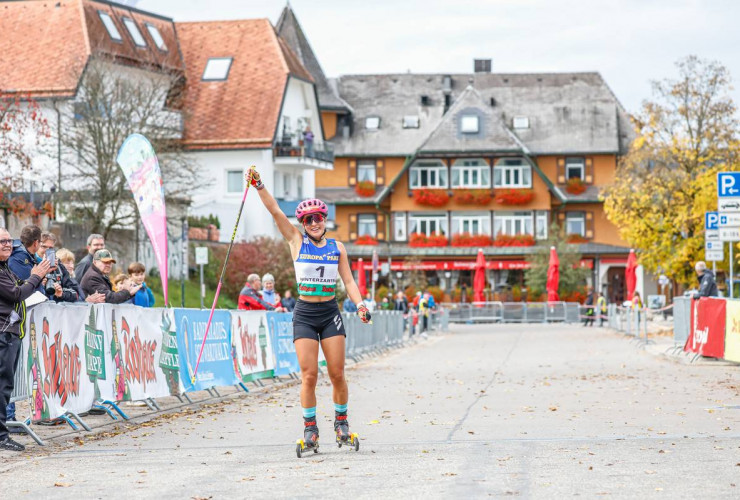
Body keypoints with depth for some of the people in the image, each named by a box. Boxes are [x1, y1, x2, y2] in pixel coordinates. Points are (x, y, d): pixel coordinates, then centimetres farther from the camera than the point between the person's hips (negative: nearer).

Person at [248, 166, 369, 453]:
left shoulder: (337, 247, 7)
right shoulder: (296, 241, 2)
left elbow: (348, 281, 7)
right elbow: (274, 210, -7)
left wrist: (360, 305, -8)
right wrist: (258, 185, -17)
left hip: (330, 313, 1)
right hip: (304, 314, -1)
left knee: (337, 373, 0)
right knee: (309, 374, -7)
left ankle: (341, 421, 19)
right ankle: (310, 428, 4)